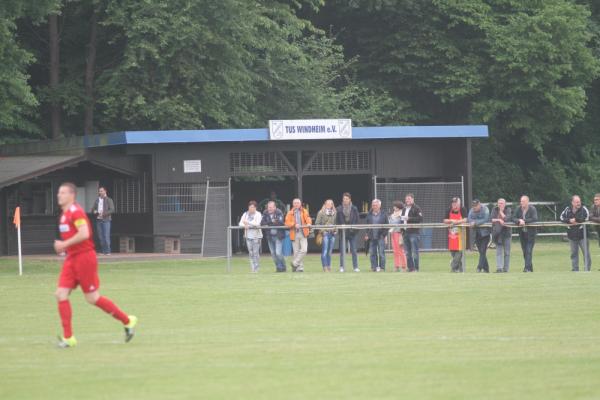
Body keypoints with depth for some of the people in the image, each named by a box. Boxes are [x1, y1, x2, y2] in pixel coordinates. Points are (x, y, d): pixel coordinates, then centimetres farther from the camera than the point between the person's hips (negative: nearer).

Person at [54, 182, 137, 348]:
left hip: (84, 258, -9)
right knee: (61, 294, -3)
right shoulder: (65, 213, 15)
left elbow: (84, 234, -26)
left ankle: (127, 321, 13)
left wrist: (65, 244, -20)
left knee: (93, 298, -2)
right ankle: (68, 337, -2)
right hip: (71, 258, 9)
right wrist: (62, 245, 9)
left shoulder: (76, 211, -14)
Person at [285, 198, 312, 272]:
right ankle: (300, 267, 8)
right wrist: (294, 225, -20)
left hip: (303, 233, 0)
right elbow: (287, 222, -2)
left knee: (304, 250, -14)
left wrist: (309, 223, -29)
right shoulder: (290, 213, 9)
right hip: (294, 234, 0)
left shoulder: (304, 211, 11)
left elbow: (307, 218, -7)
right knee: (296, 252, 0)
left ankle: (294, 263, -2)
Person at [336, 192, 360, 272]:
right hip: (343, 232, 0)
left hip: (352, 232, 0)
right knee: (342, 251, 3)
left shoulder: (354, 209, 2)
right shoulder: (339, 209, 2)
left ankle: (355, 267, 4)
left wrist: (354, 229, -8)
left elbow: (357, 220, 4)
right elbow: (337, 221, 5)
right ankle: (342, 267, 9)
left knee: (354, 250, 1)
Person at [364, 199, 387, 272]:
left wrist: (385, 235, -3)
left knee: (381, 253, -3)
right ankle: (374, 267, 7)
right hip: (372, 237, 3)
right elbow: (367, 225, 13)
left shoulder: (383, 214, 2)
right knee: (372, 253, 2)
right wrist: (367, 234, 4)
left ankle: (382, 267, 2)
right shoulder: (369, 215, 10)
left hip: (381, 236, -3)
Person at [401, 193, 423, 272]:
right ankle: (410, 268, 12)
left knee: (414, 252, -8)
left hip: (414, 232, -8)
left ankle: (416, 268, -6)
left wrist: (409, 219, -17)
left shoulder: (417, 208, -3)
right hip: (406, 232, 8)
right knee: (408, 253, 8)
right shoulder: (404, 209, 21)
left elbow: (420, 218, -15)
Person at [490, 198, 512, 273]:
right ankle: (499, 267, -13)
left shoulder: (508, 210, 1)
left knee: (507, 252, 1)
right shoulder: (494, 210, 7)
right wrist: (499, 220, -14)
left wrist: (501, 212, -7)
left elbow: (507, 219, -15)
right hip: (497, 232, 1)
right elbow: (491, 219, -3)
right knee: (498, 251, -7)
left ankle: (506, 268, 6)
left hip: (506, 232, -1)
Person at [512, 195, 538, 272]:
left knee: (529, 251, -13)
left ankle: (527, 267, -19)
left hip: (530, 232, -5)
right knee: (525, 251, 6)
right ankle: (529, 268, 14)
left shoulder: (532, 209, -9)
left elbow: (534, 219, -20)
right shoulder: (518, 209, 4)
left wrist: (524, 221, -20)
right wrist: (519, 221, -20)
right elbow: (513, 218, 0)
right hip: (522, 233, 5)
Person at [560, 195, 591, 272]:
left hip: (582, 235, -3)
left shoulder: (583, 209, -4)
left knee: (586, 253, -3)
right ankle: (575, 269, 16)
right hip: (572, 236, 3)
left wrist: (575, 220, -15)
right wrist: (569, 220, -13)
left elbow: (586, 218, -16)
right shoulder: (567, 209, 5)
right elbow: (562, 217, 3)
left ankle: (587, 268, 2)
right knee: (574, 253, 9)